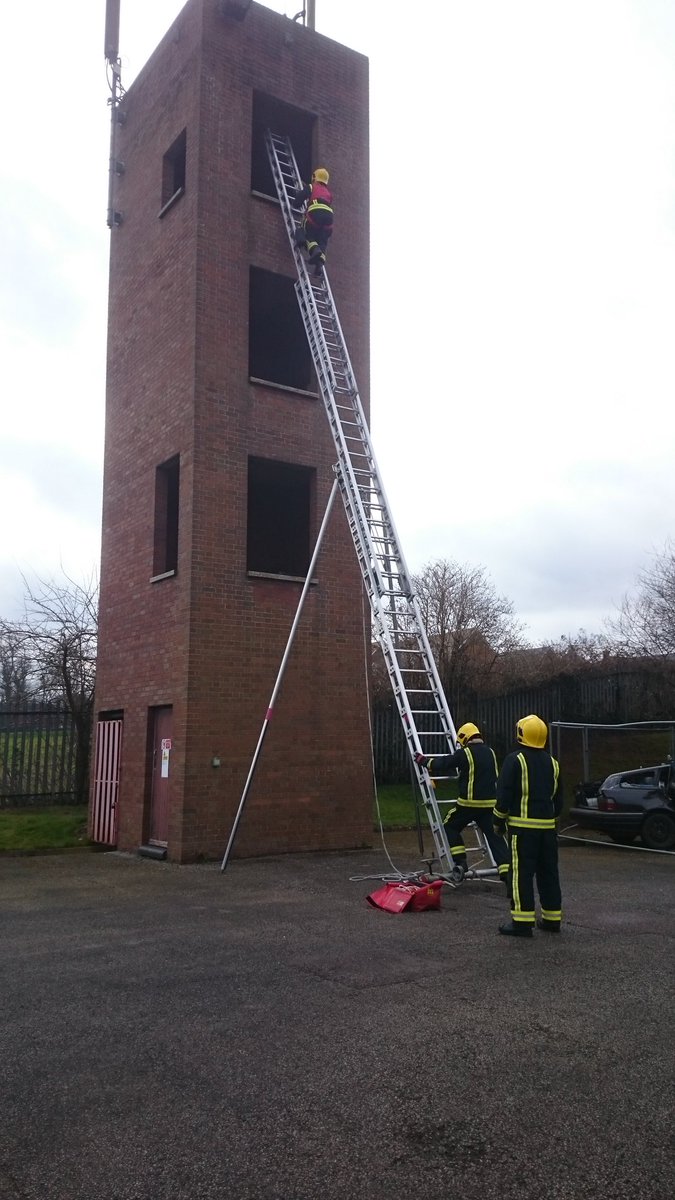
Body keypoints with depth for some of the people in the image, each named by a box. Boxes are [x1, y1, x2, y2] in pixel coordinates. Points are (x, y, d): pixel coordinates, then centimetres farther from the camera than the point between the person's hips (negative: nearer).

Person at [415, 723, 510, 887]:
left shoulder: (464, 753, -8)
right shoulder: (490, 752, 11)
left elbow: (442, 764, -4)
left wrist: (423, 760, 13)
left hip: (469, 802, -5)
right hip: (490, 802, 5)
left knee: (450, 826, 16)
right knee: (495, 837, 6)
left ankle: (460, 863, 10)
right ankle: (507, 874, -3)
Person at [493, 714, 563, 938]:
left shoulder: (515, 760, -9)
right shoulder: (552, 763, 12)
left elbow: (504, 796, -11)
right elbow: (558, 799, 19)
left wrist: (499, 821, 0)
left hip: (522, 826, -6)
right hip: (548, 826, 7)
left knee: (522, 874, -4)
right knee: (549, 873, 13)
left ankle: (522, 922, -5)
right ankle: (552, 919, 20)